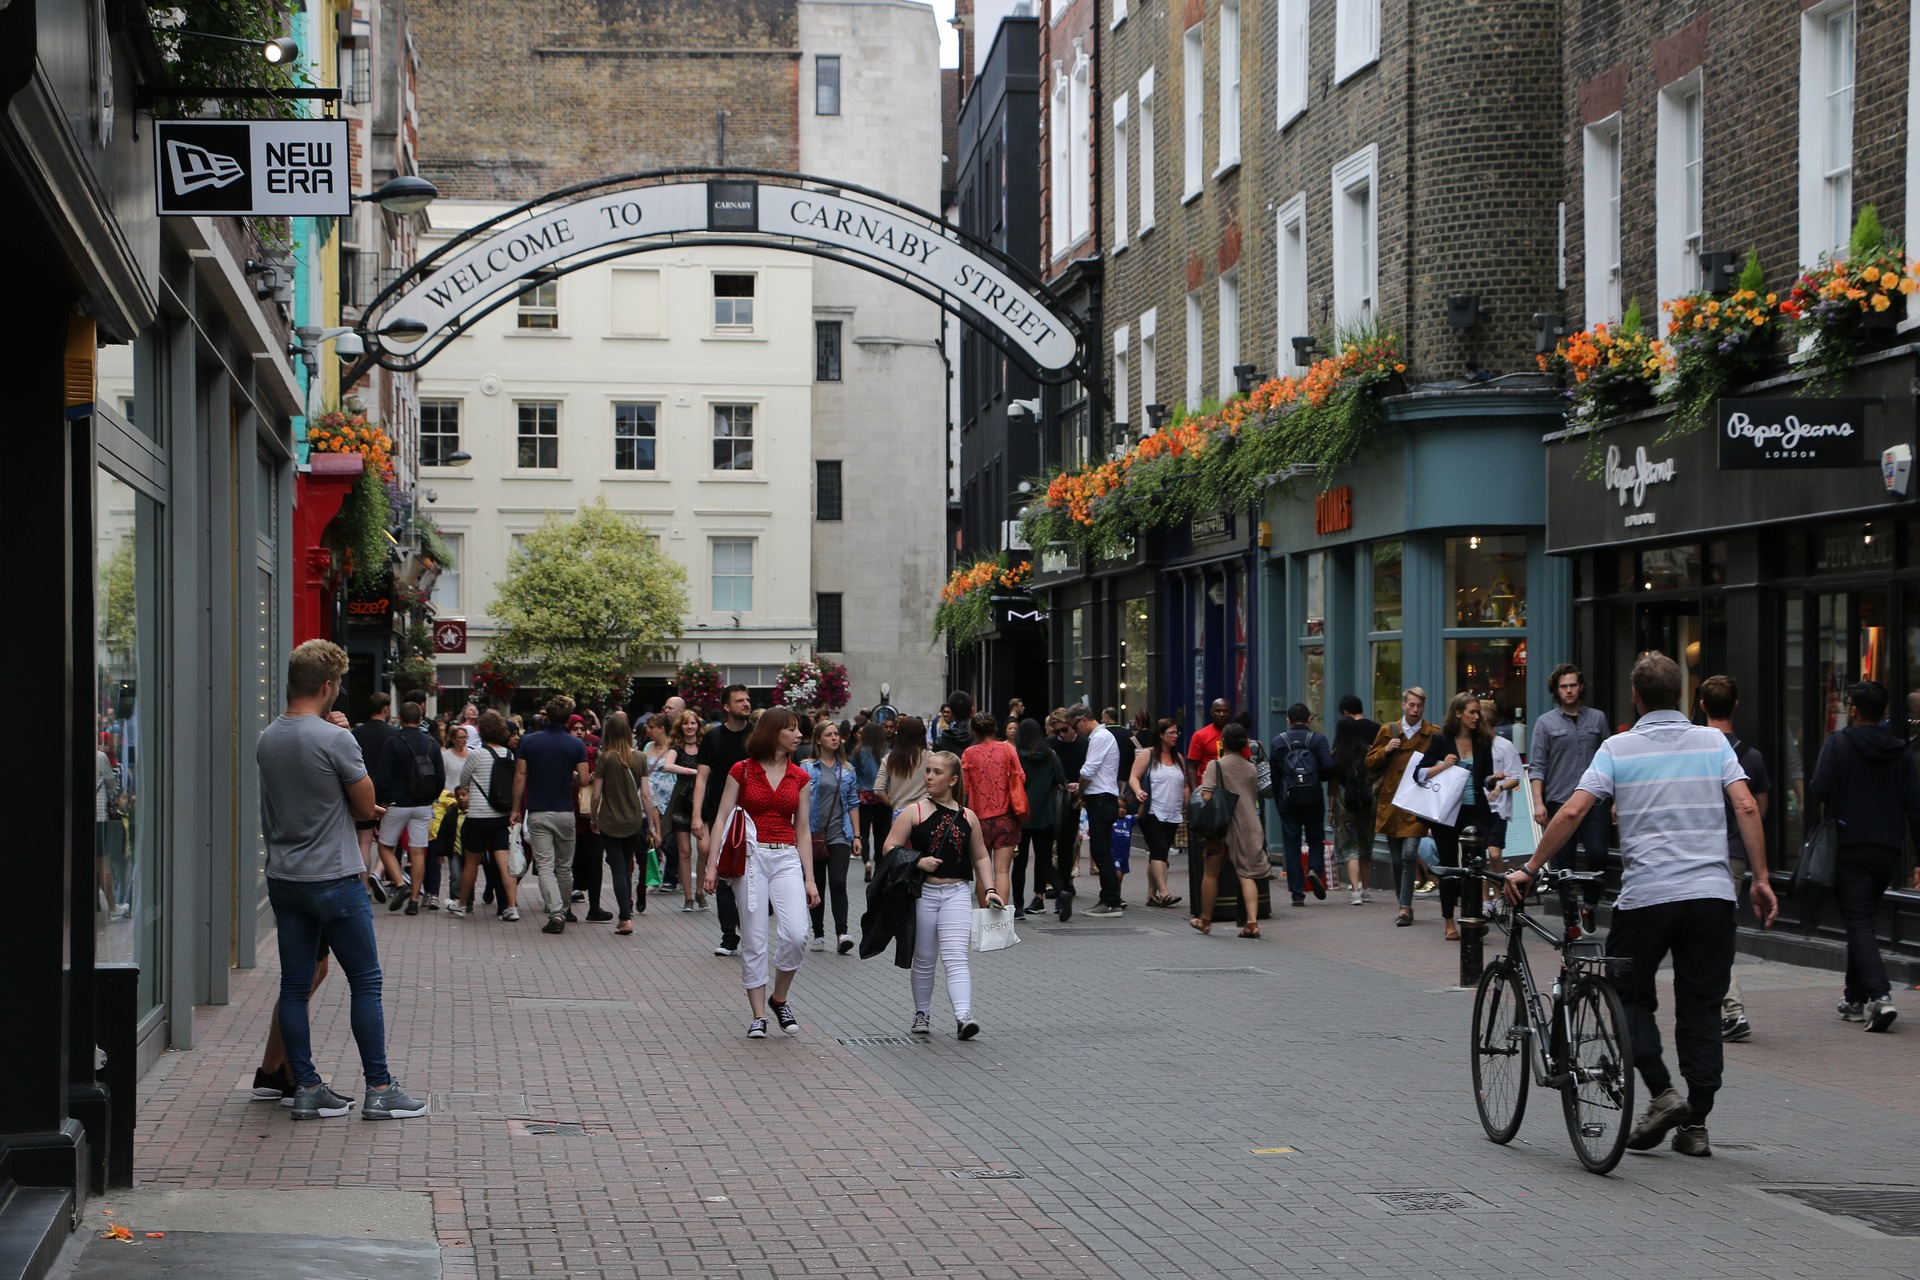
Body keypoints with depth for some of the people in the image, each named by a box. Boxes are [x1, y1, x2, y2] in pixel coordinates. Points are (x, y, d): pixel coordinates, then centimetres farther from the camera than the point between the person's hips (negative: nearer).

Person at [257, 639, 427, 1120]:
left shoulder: (267, 739, 6)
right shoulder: (335, 739, -16)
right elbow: (366, 807, -6)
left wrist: (362, 810, 11)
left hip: (283, 879, 7)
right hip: (334, 879, -7)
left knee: (295, 986, 8)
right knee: (365, 982, 2)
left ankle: (307, 1089, 11)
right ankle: (380, 1090, 4)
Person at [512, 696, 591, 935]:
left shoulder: (529, 742, -3)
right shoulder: (576, 745, -3)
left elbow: (520, 778, -2)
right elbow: (584, 780, -5)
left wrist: (516, 809, 7)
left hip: (537, 813, -1)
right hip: (565, 813, 1)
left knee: (545, 866, -4)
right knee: (564, 866, 16)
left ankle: (555, 913, -19)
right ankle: (565, 911, 28)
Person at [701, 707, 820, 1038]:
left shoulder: (799, 777, 10)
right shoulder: (741, 771, 1)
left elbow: (803, 831, 12)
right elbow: (722, 818, 0)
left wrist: (809, 878, 7)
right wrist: (711, 864, -9)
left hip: (787, 859, 2)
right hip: (751, 857, -2)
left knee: (796, 935, -14)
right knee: (754, 941, -1)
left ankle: (779, 999, 8)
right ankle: (758, 1016, 8)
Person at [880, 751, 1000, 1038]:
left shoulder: (967, 817, 7)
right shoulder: (914, 812, 1)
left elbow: (980, 857, 15)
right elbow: (890, 849, -3)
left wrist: (989, 889, 3)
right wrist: (917, 861, -17)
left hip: (957, 893, 0)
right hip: (923, 893, 0)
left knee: (956, 957, -13)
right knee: (924, 959, 10)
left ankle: (963, 1016, -23)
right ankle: (922, 1014, 26)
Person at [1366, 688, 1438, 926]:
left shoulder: (1434, 734, 2)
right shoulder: (1388, 731, 10)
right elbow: (1370, 764, 12)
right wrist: (1385, 750, -5)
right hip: (1390, 803, 3)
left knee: (1409, 855, -15)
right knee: (1396, 859, 9)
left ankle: (1406, 908, -11)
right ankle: (1403, 905, 21)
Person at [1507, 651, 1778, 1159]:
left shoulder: (1618, 749, 1)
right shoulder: (1713, 742, 7)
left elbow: (1572, 812, -6)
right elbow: (1746, 808, -2)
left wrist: (1529, 869, 1)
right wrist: (1761, 879, 4)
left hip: (1646, 894, -2)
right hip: (1712, 894, 2)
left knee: (1628, 994, 14)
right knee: (1701, 1006, 9)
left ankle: (1663, 1092, -3)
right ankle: (1696, 1123, 7)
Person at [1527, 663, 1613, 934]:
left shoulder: (1597, 718, 10)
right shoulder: (1546, 723, 4)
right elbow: (1536, 767, 1)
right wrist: (1538, 802, -8)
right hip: (1560, 801, -1)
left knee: (1598, 853, -13)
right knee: (1564, 861, 2)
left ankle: (1589, 902, 10)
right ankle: (1569, 918, 11)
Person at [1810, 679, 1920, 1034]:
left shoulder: (1838, 743, -7)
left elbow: (1819, 789, -16)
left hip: (1850, 848, -5)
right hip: (1887, 849, 5)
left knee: (1858, 924, -6)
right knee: (1862, 921, 19)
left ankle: (1880, 995, -24)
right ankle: (1855, 998, 25)